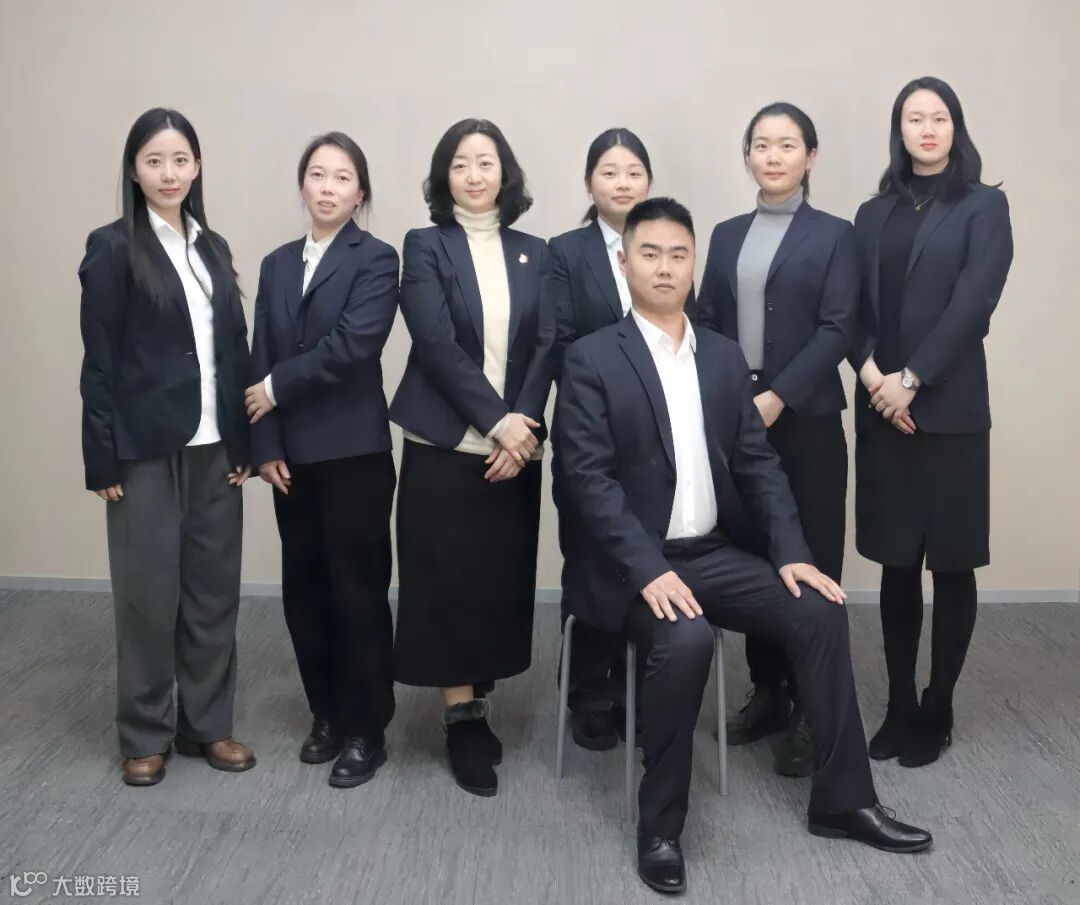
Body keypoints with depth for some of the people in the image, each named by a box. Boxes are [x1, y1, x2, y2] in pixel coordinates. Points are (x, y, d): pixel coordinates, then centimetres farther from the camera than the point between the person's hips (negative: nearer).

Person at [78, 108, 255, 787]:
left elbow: (235, 350, 9)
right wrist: (103, 458, -10)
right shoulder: (113, 249, -3)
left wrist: (244, 442, 3)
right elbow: (99, 362, -6)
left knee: (214, 589, 9)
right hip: (147, 448, -5)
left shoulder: (214, 248, 12)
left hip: (214, 446, 5)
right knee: (148, 592, 3)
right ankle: (145, 735, 18)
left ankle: (208, 724, 22)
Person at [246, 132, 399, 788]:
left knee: (358, 590, 1)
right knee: (304, 588, 11)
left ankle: (367, 730, 13)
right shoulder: (277, 265, 13)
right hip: (293, 454, 5)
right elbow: (262, 359, 7)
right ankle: (327, 713, 26)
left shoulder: (376, 260, -4)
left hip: (355, 452, -5)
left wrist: (278, 388, -9)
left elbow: (352, 345, -17)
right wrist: (266, 446, -2)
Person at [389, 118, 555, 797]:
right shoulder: (425, 247, 0)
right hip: (445, 443, -3)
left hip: (517, 445, 3)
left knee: (503, 578, 6)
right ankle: (463, 718, 9)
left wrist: (522, 424, -12)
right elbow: (437, 343, -10)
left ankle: (479, 701, 20)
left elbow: (548, 345, 2)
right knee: (449, 581, 0)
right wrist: (495, 419, -17)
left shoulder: (534, 253, 10)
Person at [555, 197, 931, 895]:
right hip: (630, 563, -5)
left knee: (820, 610, -12)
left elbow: (757, 462, 8)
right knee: (687, 639, -32)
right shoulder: (592, 359, -6)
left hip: (714, 553, 6)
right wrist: (649, 570, -24)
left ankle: (843, 799, 3)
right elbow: (589, 478, -14)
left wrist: (791, 553, -6)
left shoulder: (725, 357, 10)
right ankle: (661, 824, -13)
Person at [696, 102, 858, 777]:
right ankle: (767, 691, 21)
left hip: (805, 421, -3)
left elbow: (837, 330, -8)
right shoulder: (726, 235, 14)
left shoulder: (835, 236, 1)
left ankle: (810, 711, 10)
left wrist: (776, 398, -16)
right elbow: (706, 322, 10)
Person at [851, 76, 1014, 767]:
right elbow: (854, 306, 5)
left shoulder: (983, 207, 1)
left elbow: (973, 304, -10)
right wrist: (870, 373, -12)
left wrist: (911, 379, -15)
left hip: (950, 411, -3)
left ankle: (937, 711, 15)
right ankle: (899, 705, 18)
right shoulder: (874, 214, 13)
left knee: (951, 566, 3)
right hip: (882, 411, 3)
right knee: (897, 566, 7)